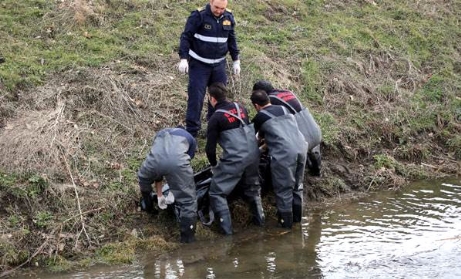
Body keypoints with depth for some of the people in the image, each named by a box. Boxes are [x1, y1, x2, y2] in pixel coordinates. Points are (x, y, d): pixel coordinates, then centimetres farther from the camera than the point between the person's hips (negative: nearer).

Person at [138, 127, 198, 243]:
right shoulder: (190, 138, 37)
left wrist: (159, 195, 47)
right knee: (188, 200, 12)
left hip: (155, 160, 3)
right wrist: (173, 192, 46)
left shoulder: (161, 133, 42)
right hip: (177, 161, -2)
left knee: (144, 178, 38)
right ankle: (187, 237, 11)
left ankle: (148, 205, 57)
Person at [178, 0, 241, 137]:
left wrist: (236, 60, 13)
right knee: (196, 96, -7)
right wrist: (183, 58, -21)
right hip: (199, 64, -5)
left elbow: (231, 40, 12)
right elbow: (186, 37, -13)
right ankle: (192, 130, -1)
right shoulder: (198, 16, -15)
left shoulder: (229, 18, 0)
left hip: (219, 64, 5)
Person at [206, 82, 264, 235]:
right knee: (252, 188, 28)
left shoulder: (215, 118, -6)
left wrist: (214, 165, 13)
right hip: (253, 155, 7)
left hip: (234, 159, -7)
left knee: (217, 193, 3)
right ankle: (260, 219, 35)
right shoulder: (240, 107, 11)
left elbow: (210, 148, -4)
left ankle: (226, 228, -3)